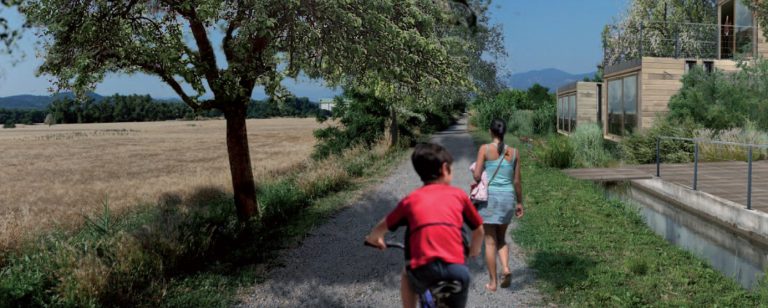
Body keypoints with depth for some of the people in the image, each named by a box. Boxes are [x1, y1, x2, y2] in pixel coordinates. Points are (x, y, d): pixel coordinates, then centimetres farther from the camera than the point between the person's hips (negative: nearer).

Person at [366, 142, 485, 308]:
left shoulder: (410, 199, 15)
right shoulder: (459, 195, 16)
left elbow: (381, 228, 26)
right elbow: (479, 231, 26)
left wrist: (374, 239, 49)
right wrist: (474, 251, 47)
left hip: (424, 269, 0)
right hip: (457, 269, 0)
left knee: (407, 275, 34)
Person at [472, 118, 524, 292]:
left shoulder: (485, 149, -7)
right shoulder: (514, 152, 2)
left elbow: (476, 175, -10)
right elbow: (517, 181, 5)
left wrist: (479, 181, 13)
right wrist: (519, 202, 15)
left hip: (489, 197, -3)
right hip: (508, 197, 3)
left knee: (490, 241, 6)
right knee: (501, 238, 21)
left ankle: (493, 282, 11)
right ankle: (506, 268, -3)